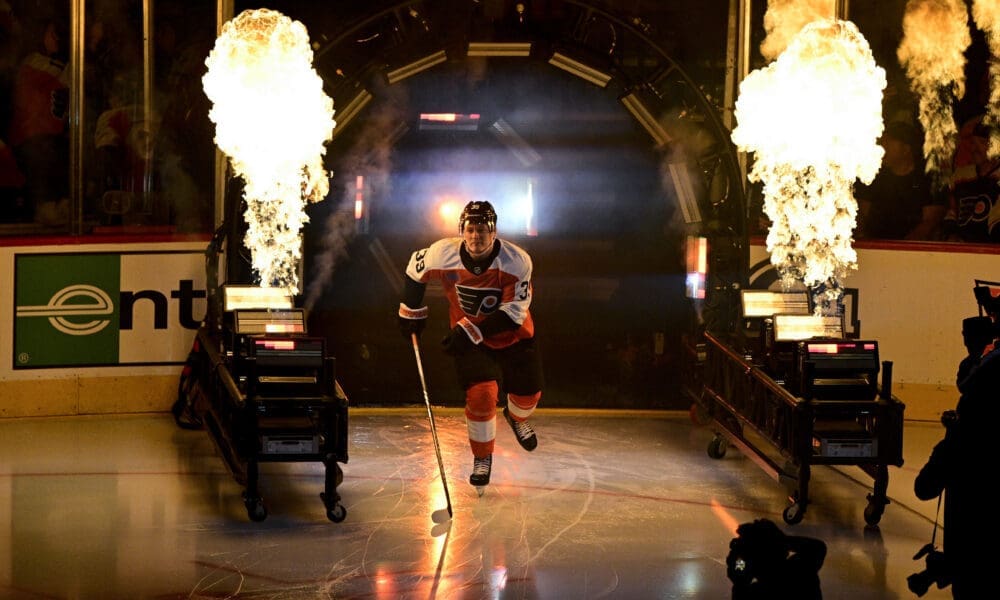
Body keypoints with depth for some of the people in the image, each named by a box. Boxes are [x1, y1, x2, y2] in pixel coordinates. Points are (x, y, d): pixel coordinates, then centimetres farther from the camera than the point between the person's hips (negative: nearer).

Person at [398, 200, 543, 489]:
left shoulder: (517, 261, -28)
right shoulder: (443, 254, -23)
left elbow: (514, 312, -26)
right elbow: (415, 270, 0)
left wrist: (471, 331, -32)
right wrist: (411, 313, 8)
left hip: (513, 335, 1)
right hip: (468, 338, -1)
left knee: (528, 392, 8)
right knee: (482, 393, -17)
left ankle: (516, 417, 47)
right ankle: (482, 457, 6)